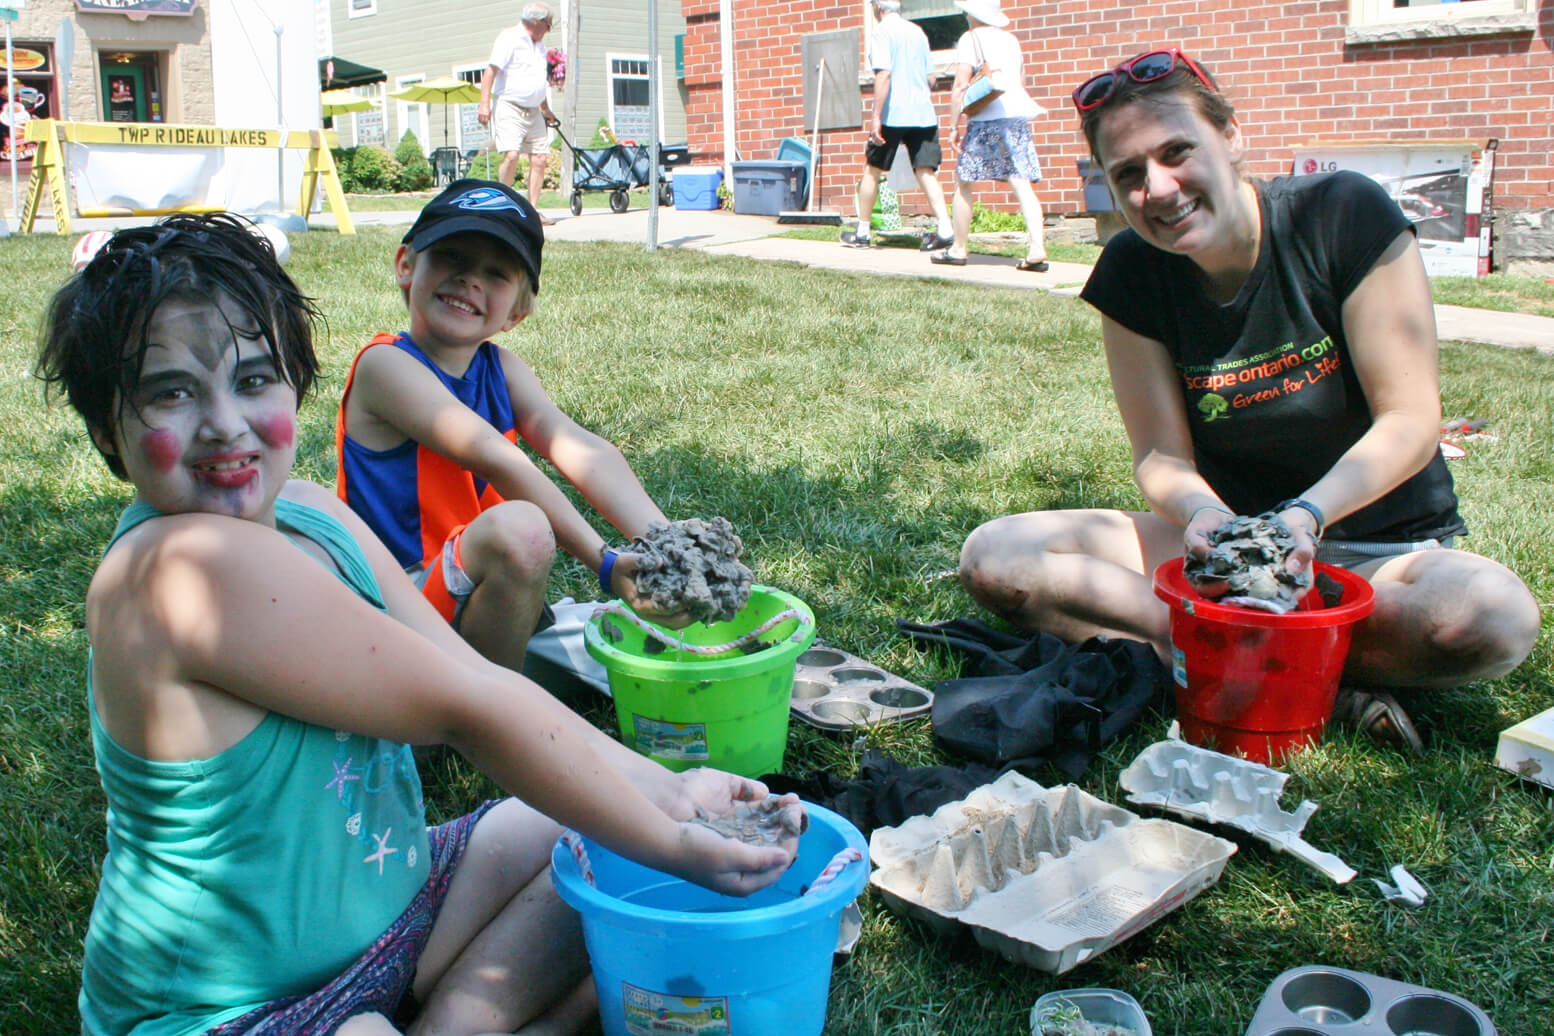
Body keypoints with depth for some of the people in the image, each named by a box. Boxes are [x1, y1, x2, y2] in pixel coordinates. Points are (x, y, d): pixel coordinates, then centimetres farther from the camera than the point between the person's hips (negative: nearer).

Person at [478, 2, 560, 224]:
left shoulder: (539, 45, 20)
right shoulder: (509, 38, -6)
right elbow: (491, 70, -15)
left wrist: (546, 110, 34)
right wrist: (484, 102, -24)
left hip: (533, 111, 8)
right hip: (509, 107, -8)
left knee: (540, 158, -1)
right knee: (511, 154, -21)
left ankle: (532, 210, 3)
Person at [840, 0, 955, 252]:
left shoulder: (882, 31, -5)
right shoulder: (918, 32, 15)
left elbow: (884, 74, -16)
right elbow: (931, 78, 17)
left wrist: (876, 115, -18)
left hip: (894, 114, -5)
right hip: (924, 113, 5)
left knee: (872, 170, 9)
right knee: (926, 172, 0)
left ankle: (861, 233, 15)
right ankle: (944, 229, -16)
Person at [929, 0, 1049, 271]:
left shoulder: (971, 38, 0)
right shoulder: (1011, 39, 19)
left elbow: (960, 85, -8)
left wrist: (957, 126, -7)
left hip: (987, 117, -5)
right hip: (1018, 114, 6)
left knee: (963, 182, 7)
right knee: (1022, 184, -3)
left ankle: (959, 248, 11)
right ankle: (1037, 248, -15)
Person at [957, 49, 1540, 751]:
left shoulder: (1344, 215, -15)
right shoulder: (1132, 274, -7)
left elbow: (1411, 422, -15)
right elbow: (1161, 455, -6)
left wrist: (1307, 514, -32)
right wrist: (1199, 511, -30)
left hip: (1383, 549, -2)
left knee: (1497, 617, -37)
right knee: (994, 558, -19)